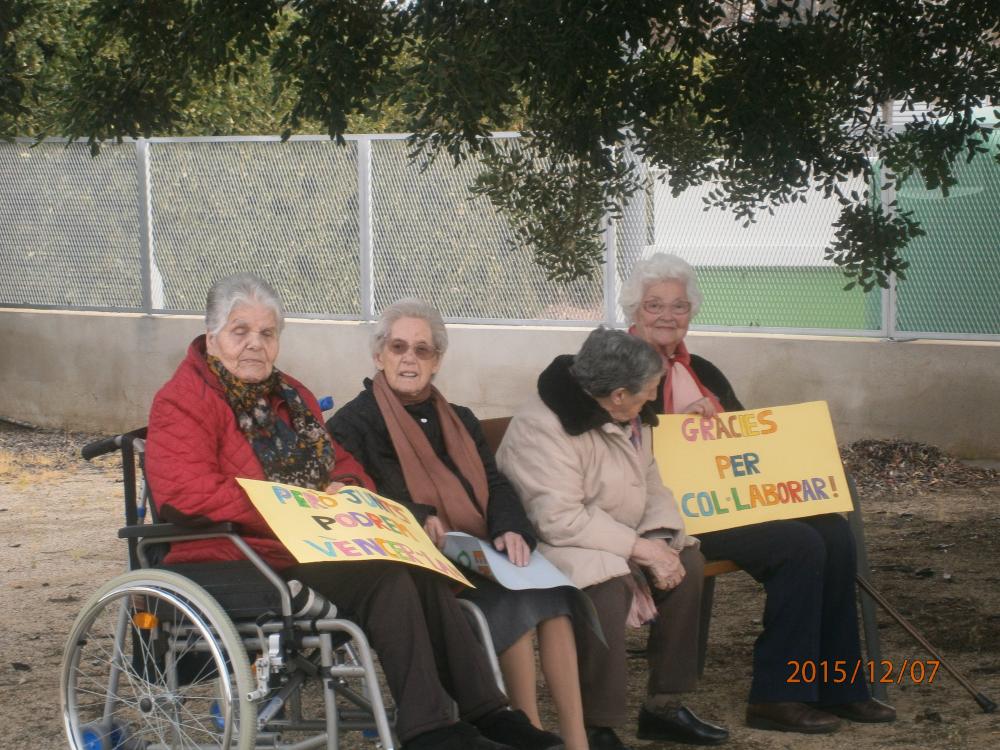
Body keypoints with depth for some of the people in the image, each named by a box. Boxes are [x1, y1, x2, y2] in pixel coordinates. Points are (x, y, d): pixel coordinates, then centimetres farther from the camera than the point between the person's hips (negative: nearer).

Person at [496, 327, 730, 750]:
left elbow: (651, 486, 8)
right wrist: (641, 548, -28)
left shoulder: (627, 418, 5)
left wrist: (661, 540, -14)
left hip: (617, 542, 9)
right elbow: (560, 520, -31)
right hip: (556, 548, -9)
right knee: (607, 585, -35)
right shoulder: (543, 428, -25)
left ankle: (664, 705, 1)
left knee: (687, 562, -9)